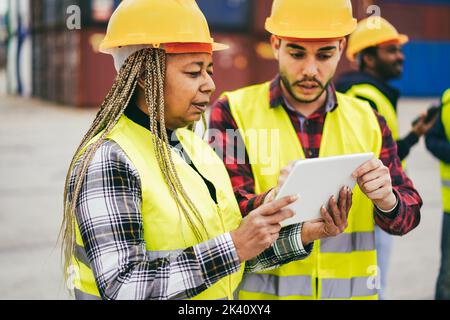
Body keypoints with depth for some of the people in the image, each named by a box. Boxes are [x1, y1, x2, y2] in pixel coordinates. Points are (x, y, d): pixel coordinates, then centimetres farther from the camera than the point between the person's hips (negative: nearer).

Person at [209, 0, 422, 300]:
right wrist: (267, 204, -36)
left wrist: (387, 200, -21)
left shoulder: (368, 121, 3)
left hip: (351, 289, 3)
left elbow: (409, 215, 1)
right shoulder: (233, 111, -6)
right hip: (259, 290, -3)